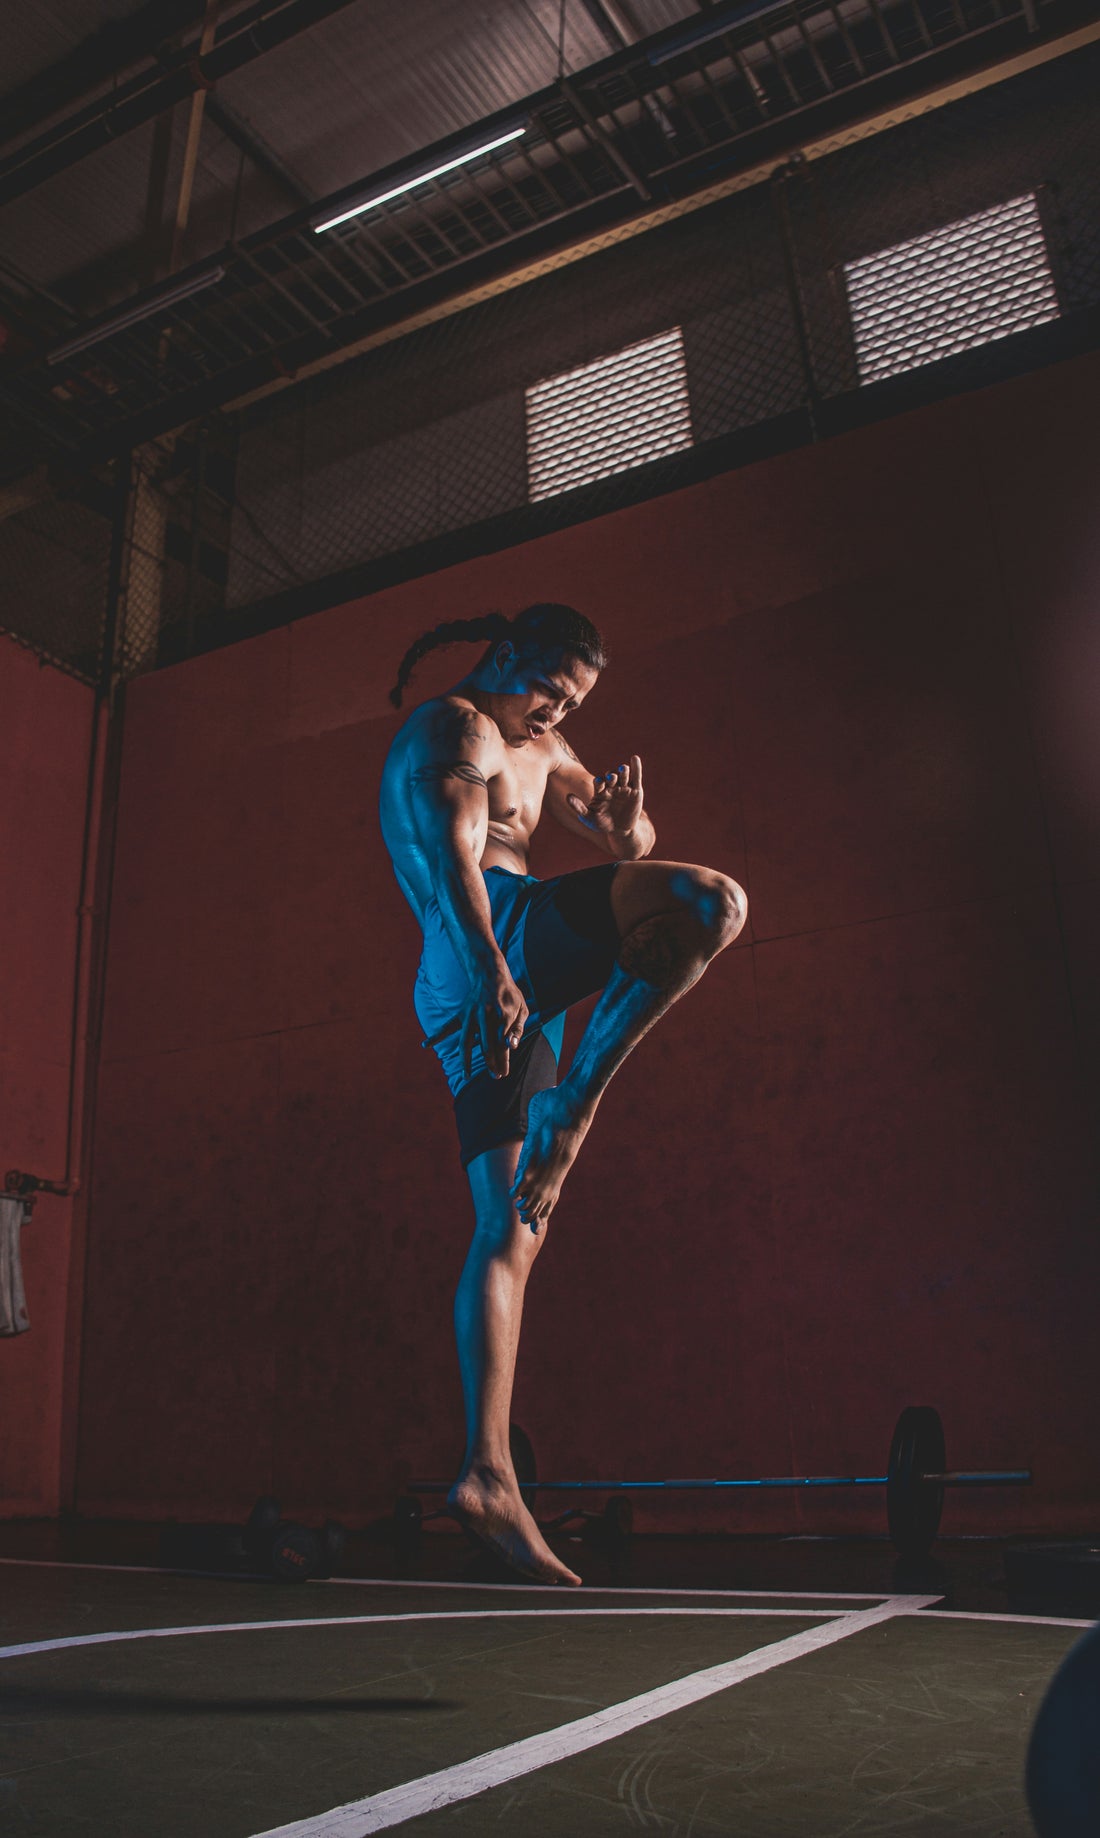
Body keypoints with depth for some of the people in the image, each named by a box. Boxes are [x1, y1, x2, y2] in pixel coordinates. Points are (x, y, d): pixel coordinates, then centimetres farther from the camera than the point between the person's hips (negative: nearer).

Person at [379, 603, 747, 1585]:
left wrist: (626, 826, -1)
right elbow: (454, 855, -16)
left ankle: (488, 1473, 1)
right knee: (716, 901, -19)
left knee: (512, 1230, 2)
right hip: (493, 942, -9)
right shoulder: (456, 727, 2)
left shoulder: (542, 749, 32)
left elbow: (628, 845, 24)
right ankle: (580, 1094, -21)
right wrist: (496, 974, -31)